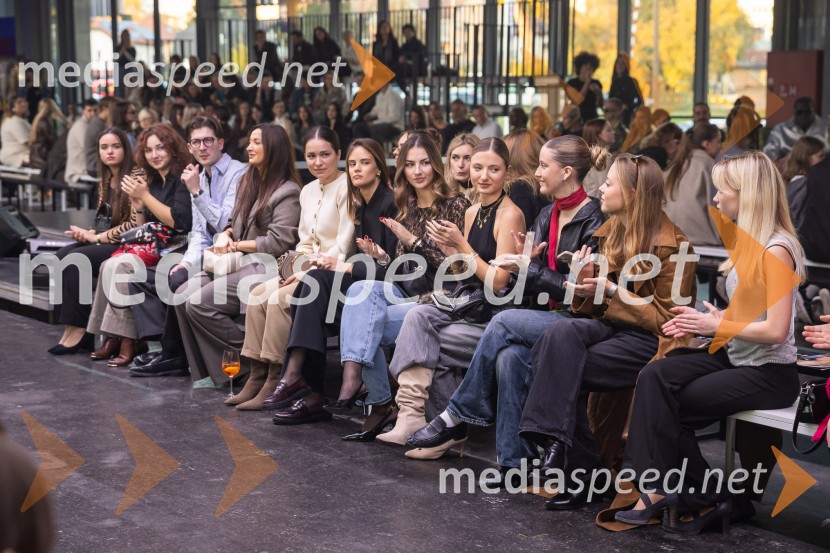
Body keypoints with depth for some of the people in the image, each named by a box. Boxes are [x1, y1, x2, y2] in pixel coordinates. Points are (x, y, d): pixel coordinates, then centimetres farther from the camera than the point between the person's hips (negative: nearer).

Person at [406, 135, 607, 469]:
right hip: (550, 316, 6)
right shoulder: (547, 216, 15)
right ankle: (513, 460, -24)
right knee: (509, 356, -25)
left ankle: (457, 416, -14)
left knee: (505, 322, -26)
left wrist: (531, 270, -13)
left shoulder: (593, 219, -9)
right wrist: (525, 262, -5)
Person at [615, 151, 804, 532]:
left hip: (769, 373, -8)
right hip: (735, 356, 8)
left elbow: (775, 330, -24)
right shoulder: (747, 242, 11)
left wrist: (717, 325, -13)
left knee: (672, 405, -15)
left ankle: (705, 498, 1)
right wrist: (701, 323, 0)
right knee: (654, 377, -14)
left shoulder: (776, 251, -18)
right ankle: (659, 487, -17)